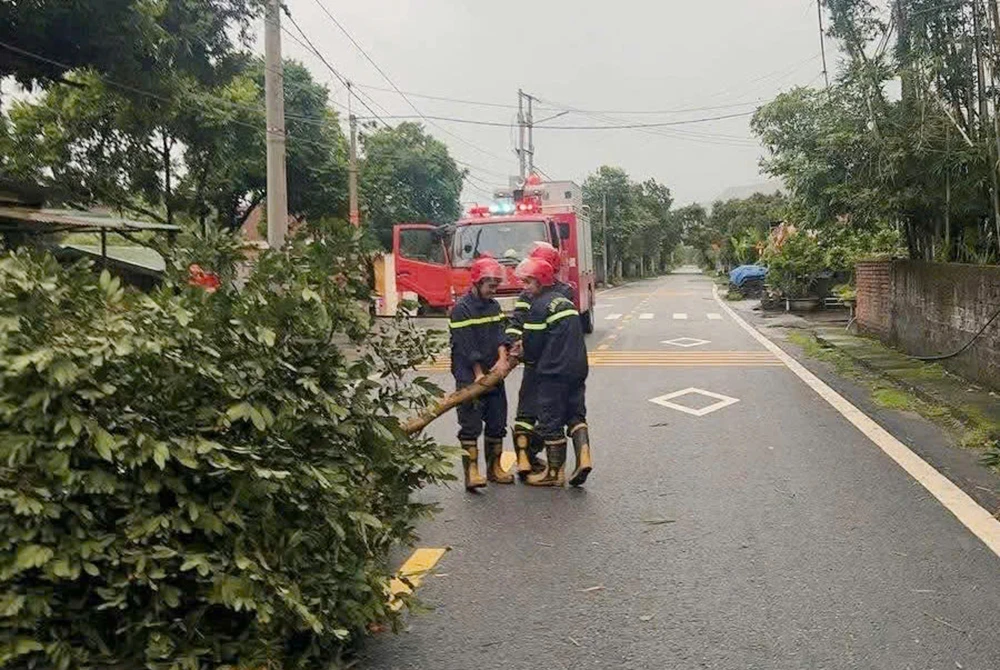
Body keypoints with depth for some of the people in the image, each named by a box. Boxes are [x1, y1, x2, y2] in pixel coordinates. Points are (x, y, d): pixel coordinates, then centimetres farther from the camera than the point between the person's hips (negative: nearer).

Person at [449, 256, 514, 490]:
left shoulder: (494, 306, 12)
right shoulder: (462, 308, -11)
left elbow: (500, 335, 2)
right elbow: (467, 345, -15)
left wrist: (503, 359, -15)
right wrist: (479, 374, -16)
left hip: (494, 374, 7)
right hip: (469, 376, -7)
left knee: (497, 422, 11)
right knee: (471, 424, -8)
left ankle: (494, 467, 21)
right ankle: (471, 471, -7)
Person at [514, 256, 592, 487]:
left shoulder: (540, 306, -12)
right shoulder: (565, 301, 15)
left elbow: (532, 344, -12)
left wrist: (528, 357, 11)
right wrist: (526, 345, 19)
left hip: (553, 372, -8)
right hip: (578, 368, 8)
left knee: (551, 421, 2)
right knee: (576, 414, 14)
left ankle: (555, 472, 9)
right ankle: (583, 457, -3)